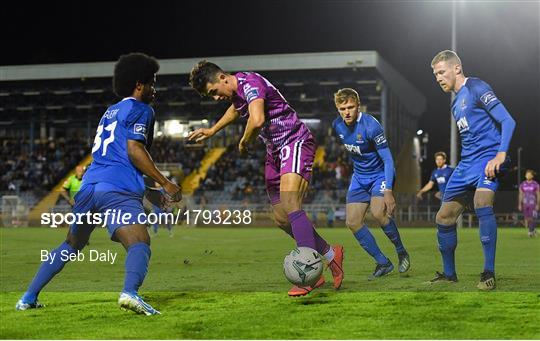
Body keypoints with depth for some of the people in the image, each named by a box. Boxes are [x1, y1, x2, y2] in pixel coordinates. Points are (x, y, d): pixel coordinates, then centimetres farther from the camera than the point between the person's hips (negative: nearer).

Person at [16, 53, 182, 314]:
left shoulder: (111, 111, 29)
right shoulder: (140, 110, 6)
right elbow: (134, 149, -9)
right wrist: (165, 183, -7)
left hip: (88, 187, 7)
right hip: (118, 190, -7)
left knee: (70, 245, 22)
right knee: (139, 243, -18)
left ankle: (28, 298, 21)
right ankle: (130, 292, -47)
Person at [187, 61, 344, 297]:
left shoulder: (250, 82, -19)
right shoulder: (236, 90, 11)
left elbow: (257, 120, -36)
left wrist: (244, 142, -16)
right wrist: (212, 131, 46)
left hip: (296, 142, -10)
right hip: (275, 151, 10)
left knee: (289, 205, -27)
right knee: (282, 218, 6)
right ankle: (331, 255, 20)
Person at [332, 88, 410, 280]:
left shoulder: (371, 126, -24)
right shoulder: (337, 125, -5)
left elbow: (387, 159, -23)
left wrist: (388, 191, -30)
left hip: (380, 174, -6)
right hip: (359, 176, 7)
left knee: (378, 212, -29)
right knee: (352, 222, -6)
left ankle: (402, 253, -5)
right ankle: (383, 263, 6)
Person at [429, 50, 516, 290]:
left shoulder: (476, 88, -6)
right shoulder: (456, 103, 20)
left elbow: (508, 121, -14)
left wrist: (501, 155, -24)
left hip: (488, 157, -9)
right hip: (466, 163, 9)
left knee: (482, 202, -33)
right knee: (444, 218, 8)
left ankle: (489, 273, -28)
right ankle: (449, 273, 24)